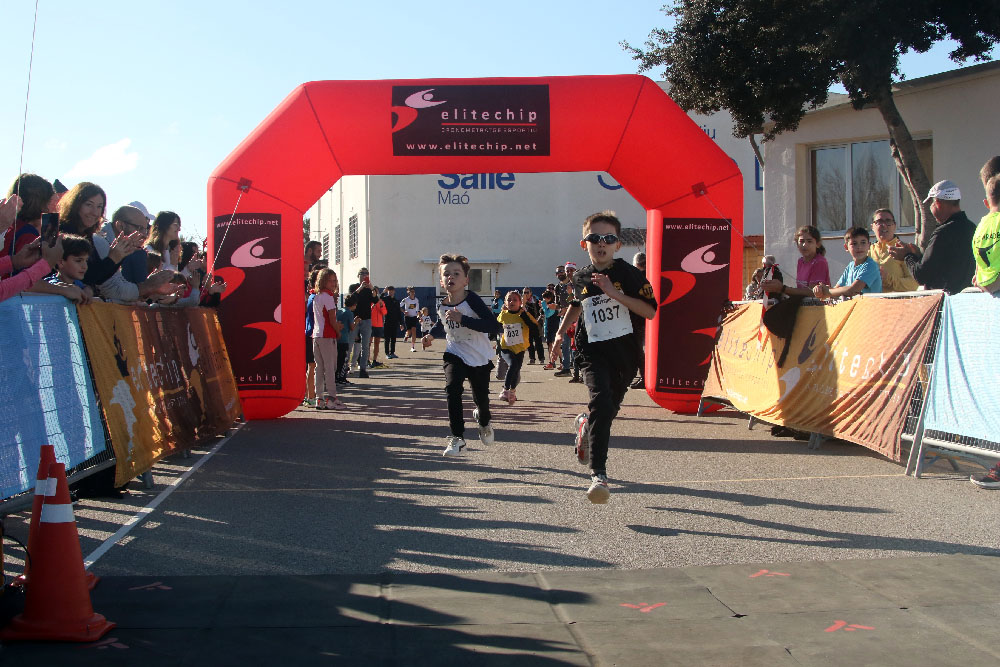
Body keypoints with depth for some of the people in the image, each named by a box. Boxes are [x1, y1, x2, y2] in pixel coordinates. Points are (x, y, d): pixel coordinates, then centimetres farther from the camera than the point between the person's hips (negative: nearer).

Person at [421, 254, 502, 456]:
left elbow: (494, 326, -35)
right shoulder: (442, 306, -5)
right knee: (452, 388, -21)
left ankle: (483, 420, 47)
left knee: (481, 397, 10)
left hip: (479, 357, -3)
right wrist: (431, 335, 4)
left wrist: (462, 319, -39)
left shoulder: (472, 300, -23)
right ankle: (457, 437, -11)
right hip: (455, 354, 3)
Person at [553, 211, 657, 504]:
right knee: (602, 405, -23)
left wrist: (615, 293, -21)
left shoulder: (629, 274, -6)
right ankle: (598, 474, -20)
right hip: (593, 351, -1)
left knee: (609, 410, 15)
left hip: (625, 351, 1)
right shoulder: (580, 279, 3)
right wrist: (561, 331, 20)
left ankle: (585, 425, 52)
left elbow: (650, 312, -14)